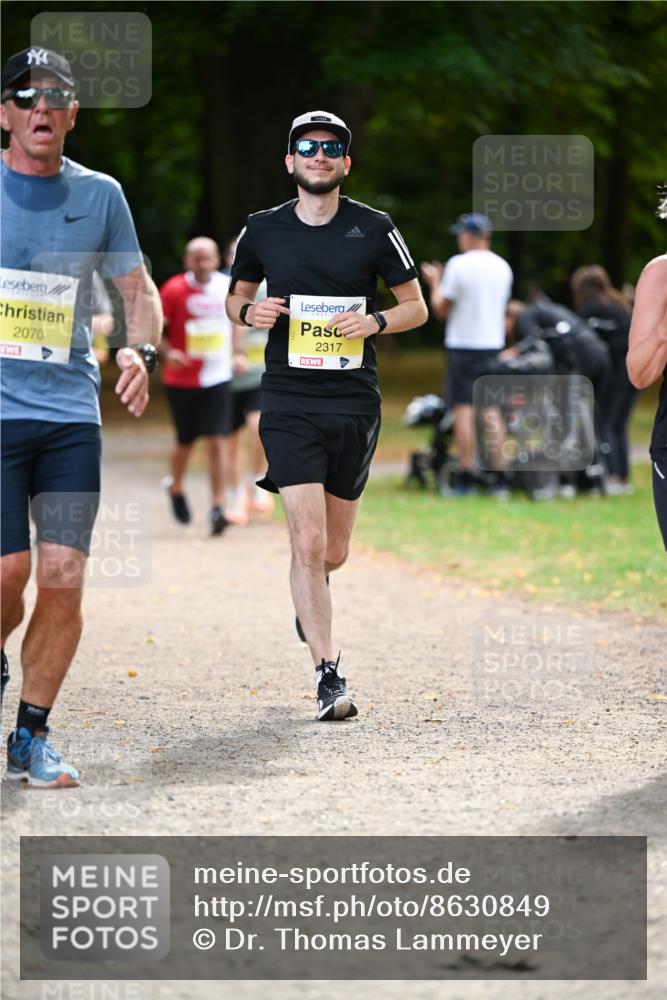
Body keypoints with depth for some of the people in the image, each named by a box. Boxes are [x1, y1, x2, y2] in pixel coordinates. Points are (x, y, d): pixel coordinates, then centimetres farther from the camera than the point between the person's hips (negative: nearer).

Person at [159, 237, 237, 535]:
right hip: (181, 379, -1)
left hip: (217, 378, 1)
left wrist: (235, 353, 11)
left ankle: (217, 508, -8)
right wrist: (167, 352, -18)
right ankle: (175, 487, 39)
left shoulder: (228, 287, 2)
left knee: (216, 443, -9)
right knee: (185, 443, 9)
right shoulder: (174, 290, -8)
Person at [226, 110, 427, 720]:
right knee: (308, 543, -15)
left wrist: (374, 321, -12)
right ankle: (328, 675, -10)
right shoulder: (263, 231, 3)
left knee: (333, 553, 10)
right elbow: (236, 297, 18)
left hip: (355, 404, 1)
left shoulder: (374, 229, 2)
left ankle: (310, 598, 46)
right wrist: (249, 311, -6)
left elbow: (417, 307, 8)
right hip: (289, 404, -1)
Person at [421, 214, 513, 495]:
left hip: (463, 346, -5)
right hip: (493, 345, 5)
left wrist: (434, 283, 11)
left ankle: (467, 477, -7)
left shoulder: (459, 265, -11)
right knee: (491, 411, 7)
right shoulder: (502, 267, 7)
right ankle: (499, 477, 4)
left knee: (463, 409, -4)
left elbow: (441, 309, -7)